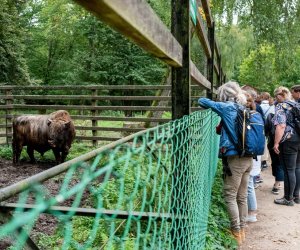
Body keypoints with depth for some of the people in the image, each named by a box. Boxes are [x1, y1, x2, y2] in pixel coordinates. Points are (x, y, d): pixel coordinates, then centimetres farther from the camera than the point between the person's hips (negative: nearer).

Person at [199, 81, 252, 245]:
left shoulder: (228, 107, -9)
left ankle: (236, 232, 7)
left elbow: (202, 101, -2)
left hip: (235, 159, -7)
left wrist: (209, 105, 18)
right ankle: (241, 230, 24)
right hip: (248, 158, 7)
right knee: (242, 196, 15)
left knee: (230, 196, 2)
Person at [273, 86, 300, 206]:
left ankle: (288, 198, 7)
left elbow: (281, 126, -19)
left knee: (289, 170, -1)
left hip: (289, 141, -8)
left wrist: (276, 142, -17)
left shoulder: (280, 106, -7)